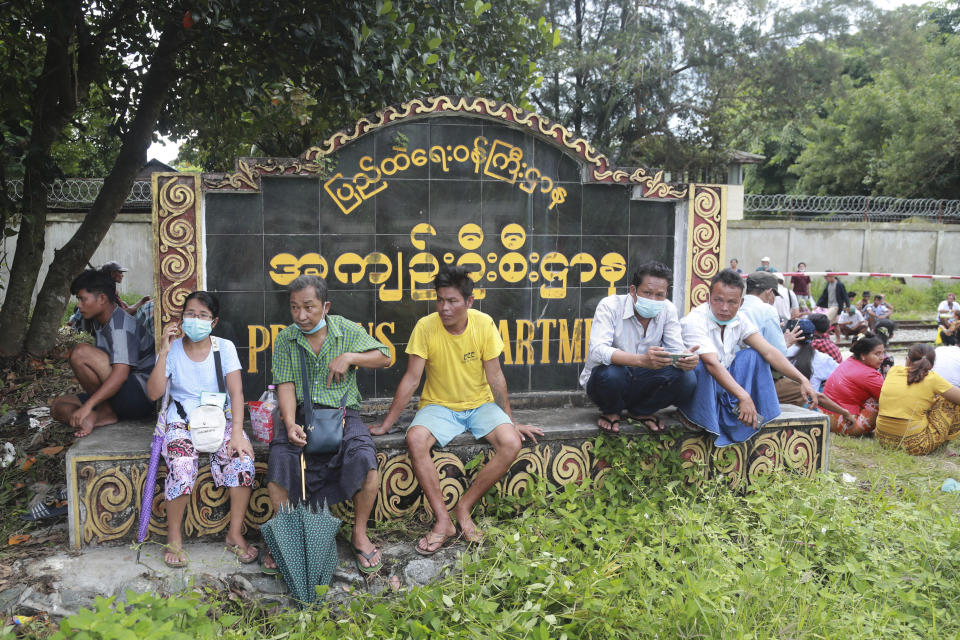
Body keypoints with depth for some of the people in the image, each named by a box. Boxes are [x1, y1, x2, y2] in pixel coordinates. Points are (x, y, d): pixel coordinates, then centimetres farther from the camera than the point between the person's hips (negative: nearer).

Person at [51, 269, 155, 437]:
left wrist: (87, 405, -31)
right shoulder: (99, 322, 14)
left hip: (141, 394, -10)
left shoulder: (121, 325, -18)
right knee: (58, 406, 7)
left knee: (81, 352, -22)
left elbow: (121, 374, -28)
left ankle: (106, 411, -14)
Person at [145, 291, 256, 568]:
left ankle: (235, 534, -9)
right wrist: (164, 352, -16)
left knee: (242, 458, -26)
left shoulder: (224, 348, 0)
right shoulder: (173, 350, 0)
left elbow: (236, 392, -6)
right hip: (181, 421, -1)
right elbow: (154, 393, -9)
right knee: (181, 466, -29)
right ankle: (174, 537, -4)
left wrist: (237, 431, -18)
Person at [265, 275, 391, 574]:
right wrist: (290, 423, -20)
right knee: (279, 458, -26)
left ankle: (359, 534, -6)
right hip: (301, 414, 1)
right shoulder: (285, 340, 5)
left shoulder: (347, 331, 3)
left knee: (364, 459, -28)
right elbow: (285, 385, -3)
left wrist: (350, 357, -11)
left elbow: (384, 358, 6)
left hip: (343, 413, -1)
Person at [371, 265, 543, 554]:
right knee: (415, 439, -31)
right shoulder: (426, 327, -14)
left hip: (480, 405, 1)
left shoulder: (484, 324, -10)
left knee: (511, 443, -25)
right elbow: (411, 379, -9)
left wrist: (511, 421, 0)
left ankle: (464, 508, -9)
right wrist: (385, 424, -9)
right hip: (439, 406, -1)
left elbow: (495, 376, -3)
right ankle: (443, 520, -19)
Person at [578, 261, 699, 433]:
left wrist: (686, 360, -36)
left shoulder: (668, 310, -5)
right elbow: (597, 351, -34)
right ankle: (610, 411, 0)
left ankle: (641, 411, 8)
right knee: (610, 373, -38)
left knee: (687, 378, -20)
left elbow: (676, 350, -9)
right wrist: (642, 360, -49)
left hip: (641, 383, 4)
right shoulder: (610, 306, -19)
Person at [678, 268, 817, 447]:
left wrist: (802, 380, -20)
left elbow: (768, 351, -8)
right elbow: (712, 363, -36)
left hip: (724, 383, 7)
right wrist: (743, 396, -47)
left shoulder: (739, 319, -2)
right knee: (699, 364, -35)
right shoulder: (695, 321, -23)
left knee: (753, 355, -9)